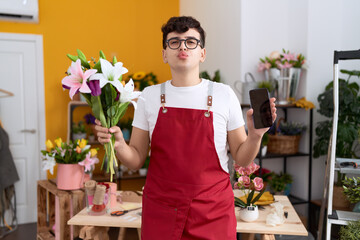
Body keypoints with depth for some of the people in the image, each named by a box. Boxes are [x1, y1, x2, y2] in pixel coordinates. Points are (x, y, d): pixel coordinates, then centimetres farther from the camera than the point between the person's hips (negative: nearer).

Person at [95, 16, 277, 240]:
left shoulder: (223, 95, -3)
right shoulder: (150, 96, 0)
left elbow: (242, 159, 2)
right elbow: (136, 160, 3)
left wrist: (255, 135, -16)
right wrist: (118, 143, -16)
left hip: (213, 213, 0)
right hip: (160, 211, 1)